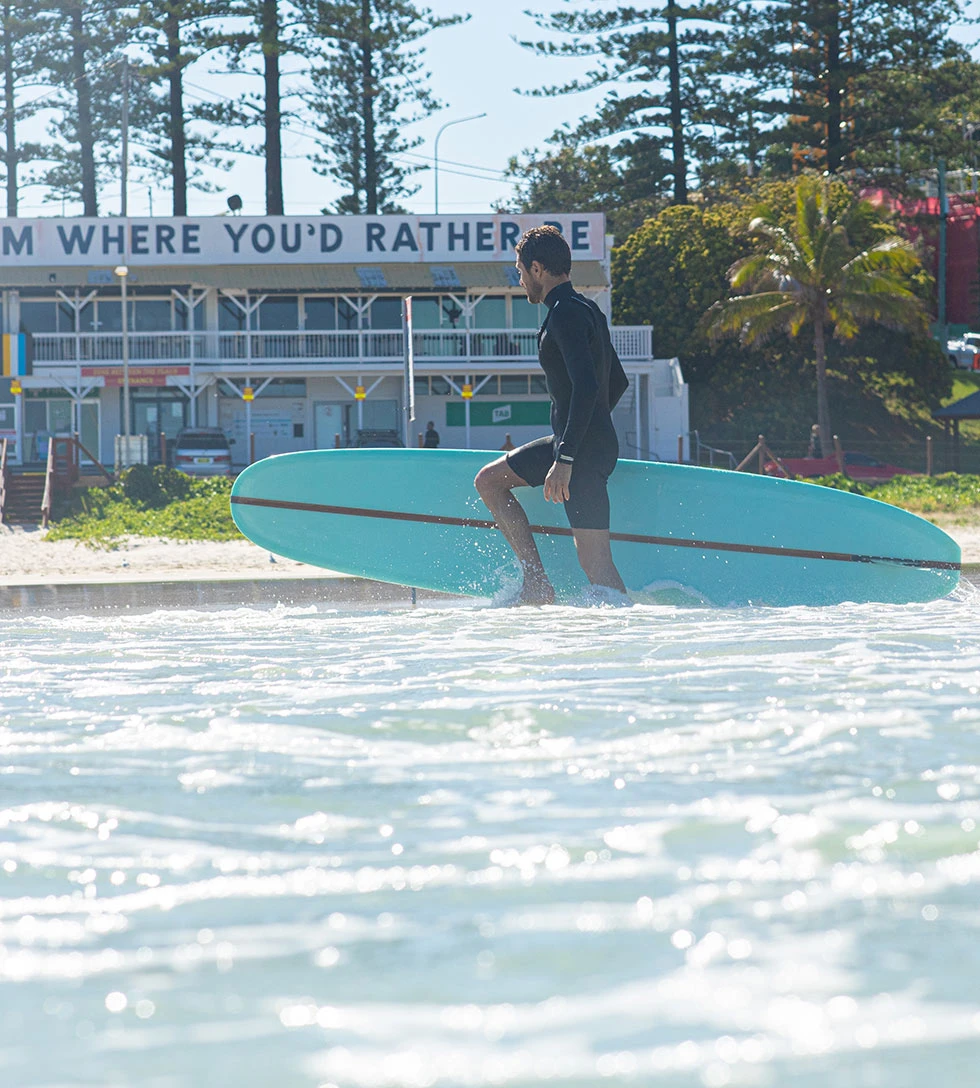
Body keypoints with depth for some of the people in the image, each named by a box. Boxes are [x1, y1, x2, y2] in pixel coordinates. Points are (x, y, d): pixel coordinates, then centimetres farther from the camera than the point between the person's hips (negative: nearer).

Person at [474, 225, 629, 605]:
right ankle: (536, 584, 5)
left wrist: (565, 459, -27)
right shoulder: (586, 310, 16)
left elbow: (587, 387, -26)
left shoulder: (566, 314, -15)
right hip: (577, 442, 10)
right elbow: (617, 381, 24)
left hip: (584, 451, -10)